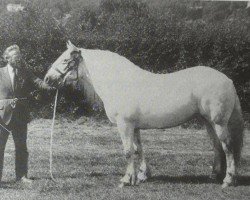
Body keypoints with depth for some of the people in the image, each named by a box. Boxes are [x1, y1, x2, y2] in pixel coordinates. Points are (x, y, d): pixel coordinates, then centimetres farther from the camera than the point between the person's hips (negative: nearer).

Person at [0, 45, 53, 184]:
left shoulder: (25, 73, 6)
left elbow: (37, 82, -7)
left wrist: (49, 87, -26)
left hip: (21, 117, 3)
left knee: (22, 148, 8)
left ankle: (22, 176, 15)